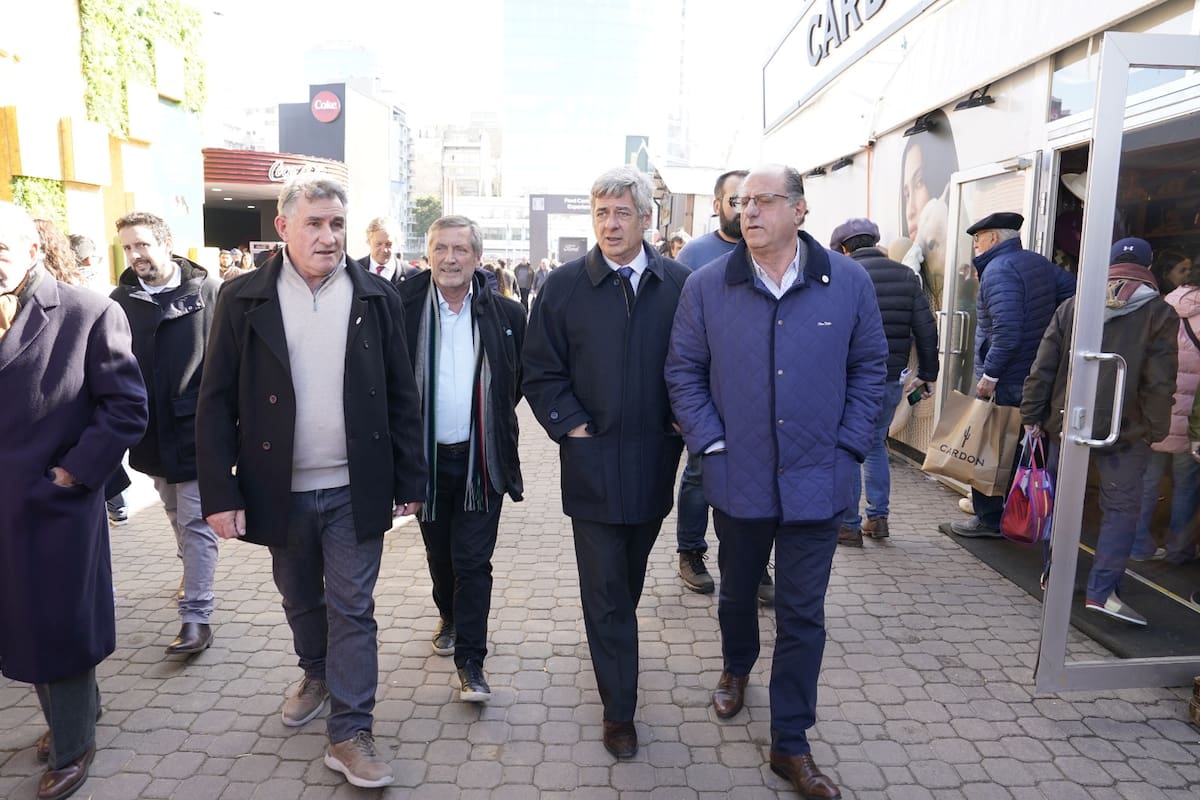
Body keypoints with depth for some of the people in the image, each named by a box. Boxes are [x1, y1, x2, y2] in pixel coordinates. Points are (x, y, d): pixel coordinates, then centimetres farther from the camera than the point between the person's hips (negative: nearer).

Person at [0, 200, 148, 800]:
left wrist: (71, 474, -12)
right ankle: (76, 710, 41)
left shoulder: (88, 313, -11)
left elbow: (127, 409, -11)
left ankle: (72, 747, 28)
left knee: (60, 627, 7)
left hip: (56, 504, -5)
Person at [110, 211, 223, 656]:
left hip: (196, 431, -5)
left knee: (195, 523, -1)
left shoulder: (207, 292, -8)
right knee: (177, 517, 21)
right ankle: (193, 574, 43)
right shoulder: (122, 300, 3)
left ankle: (196, 617, 3)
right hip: (151, 433, 5)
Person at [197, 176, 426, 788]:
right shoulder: (243, 299, -3)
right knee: (300, 599, 21)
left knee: (352, 608, 5)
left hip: (355, 488, -1)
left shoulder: (376, 298, -2)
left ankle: (349, 734, 16)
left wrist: (410, 480, 0)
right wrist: (220, 493, -8)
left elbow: (401, 396, 1)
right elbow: (216, 403, -3)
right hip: (280, 490, 1)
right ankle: (317, 675, 47)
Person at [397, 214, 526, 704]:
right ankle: (450, 618, 46)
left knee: (473, 561, 2)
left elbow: (522, 378, 8)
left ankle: (470, 660, 14)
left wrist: (497, 417, 5)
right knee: (439, 553, 19)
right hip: (426, 456, 2)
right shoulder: (403, 309, -7)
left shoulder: (505, 315, -5)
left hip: (481, 458, -1)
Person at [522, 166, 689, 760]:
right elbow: (541, 371, 0)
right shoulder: (564, 286, -3)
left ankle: (611, 639, 50)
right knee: (605, 590, 5)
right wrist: (570, 426, -9)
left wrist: (683, 425, -2)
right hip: (592, 461, -2)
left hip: (655, 460, 2)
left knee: (629, 579, 22)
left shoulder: (678, 284, 1)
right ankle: (619, 711, 18)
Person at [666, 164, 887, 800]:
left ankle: (791, 744, 23)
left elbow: (869, 366, 5)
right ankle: (736, 669, 53)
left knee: (802, 615, 7)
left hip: (815, 482, 0)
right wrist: (711, 443, -7)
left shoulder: (848, 283, -4)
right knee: (737, 591, 22)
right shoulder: (707, 286, -5)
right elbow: (684, 371, 1)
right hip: (738, 479, 1)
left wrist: (849, 447, -2)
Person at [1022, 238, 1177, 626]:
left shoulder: (1072, 306, 4)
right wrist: (1155, 430, 1)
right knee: (1121, 507, 5)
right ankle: (1101, 590, 0)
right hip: (1125, 431, -3)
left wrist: (1032, 415, 5)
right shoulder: (1160, 313, -3)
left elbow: (1043, 367, 1)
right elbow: (1160, 383, -7)